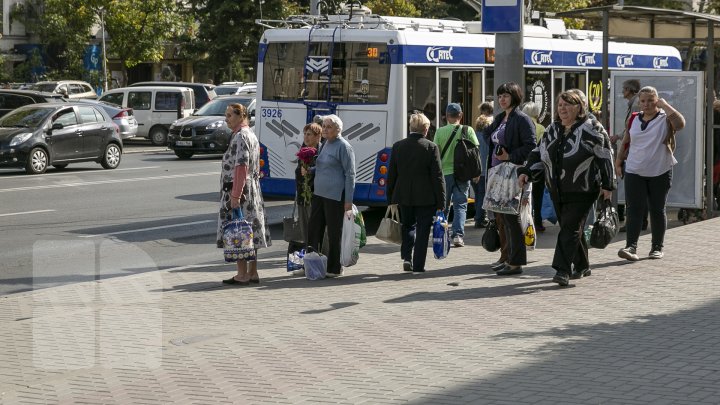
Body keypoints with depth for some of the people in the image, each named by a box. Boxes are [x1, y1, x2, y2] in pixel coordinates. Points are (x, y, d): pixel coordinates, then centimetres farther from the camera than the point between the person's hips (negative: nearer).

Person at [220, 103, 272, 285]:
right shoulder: (251, 135, 17)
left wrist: (235, 195, -24)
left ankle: (242, 275, -6)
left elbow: (241, 167, -22)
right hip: (253, 188, 10)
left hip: (238, 189, -10)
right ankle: (252, 273, 16)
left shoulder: (240, 137, -15)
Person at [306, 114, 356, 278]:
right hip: (319, 194, 8)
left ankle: (334, 269, 9)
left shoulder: (344, 147, -10)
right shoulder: (326, 144, 15)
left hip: (335, 196, -8)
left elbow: (350, 174, -11)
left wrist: (348, 200, -15)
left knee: (334, 233, 0)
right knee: (314, 230, 9)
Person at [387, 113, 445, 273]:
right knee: (422, 230, 6)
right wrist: (440, 202, -3)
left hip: (403, 196, 3)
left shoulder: (398, 146, 0)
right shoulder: (431, 147, -10)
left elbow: (391, 175, 5)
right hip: (425, 198, -3)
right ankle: (418, 265, 6)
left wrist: (390, 199, 13)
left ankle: (407, 257, 4)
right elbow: (437, 177, -9)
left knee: (408, 226, 19)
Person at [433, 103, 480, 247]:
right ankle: (458, 234, -11)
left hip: (444, 173, 0)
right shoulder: (468, 130, -3)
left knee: (443, 205, 13)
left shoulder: (440, 131, -4)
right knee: (460, 205, 3)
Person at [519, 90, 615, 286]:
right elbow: (539, 153, 18)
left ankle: (563, 270, -17)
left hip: (582, 191, -7)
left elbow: (605, 156, -6)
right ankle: (582, 266, 27)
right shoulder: (552, 130, 12)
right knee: (569, 228, 12)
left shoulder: (590, 130, -7)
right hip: (558, 190, 7)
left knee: (570, 228, -13)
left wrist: (607, 185, -7)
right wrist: (527, 171, 3)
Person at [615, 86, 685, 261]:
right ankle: (631, 247, -11)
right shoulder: (634, 119, 7)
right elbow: (625, 142, 16)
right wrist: (618, 162, 15)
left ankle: (657, 247, 18)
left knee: (657, 210, 7)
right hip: (634, 172, 2)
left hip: (660, 173, -2)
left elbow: (680, 124, -27)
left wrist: (665, 105, -19)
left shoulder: (665, 119, -5)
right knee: (634, 210, -6)